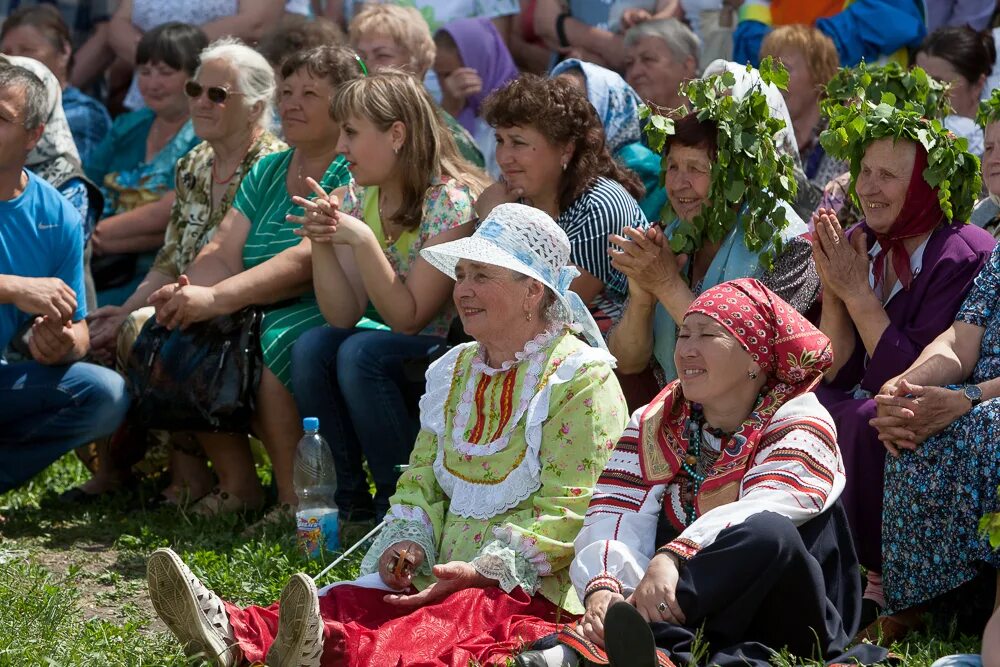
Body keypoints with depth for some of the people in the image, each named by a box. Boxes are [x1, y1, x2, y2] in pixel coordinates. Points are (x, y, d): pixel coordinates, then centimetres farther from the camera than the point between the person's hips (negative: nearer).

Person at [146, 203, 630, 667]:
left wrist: (485, 572, -23)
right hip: (445, 579, 7)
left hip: (535, 589, -7)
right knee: (346, 601, -24)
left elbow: (566, 509, -11)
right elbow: (421, 479, 23)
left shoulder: (582, 379, -2)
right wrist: (410, 541, -1)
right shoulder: (453, 372, 23)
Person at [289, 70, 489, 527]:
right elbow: (344, 316, -5)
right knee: (311, 348, -16)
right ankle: (349, 500, -6)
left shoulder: (451, 202, -19)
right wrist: (321, 244, -20)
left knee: (362, 354, -29)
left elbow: (407, 318, -20)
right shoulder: (356, 200, 2)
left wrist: (361, 240, -28)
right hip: (401, 356, 7)